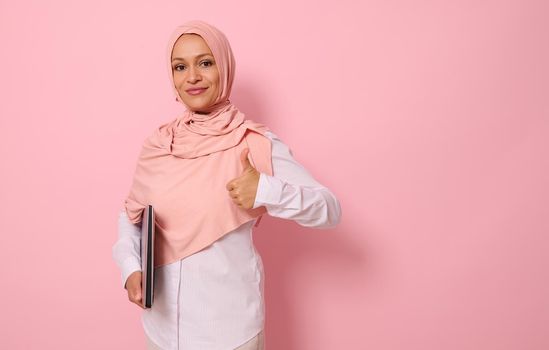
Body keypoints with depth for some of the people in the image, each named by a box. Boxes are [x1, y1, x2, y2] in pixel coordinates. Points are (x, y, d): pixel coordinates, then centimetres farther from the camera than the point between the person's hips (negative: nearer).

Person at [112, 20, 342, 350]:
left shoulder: (258, 143, -13)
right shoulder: (157, 144, -2)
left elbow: (330, 210, -13)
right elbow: (130, 215, 10)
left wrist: (267, 190, -28)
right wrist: (130, 268, -6)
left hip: (230, 322, -3)